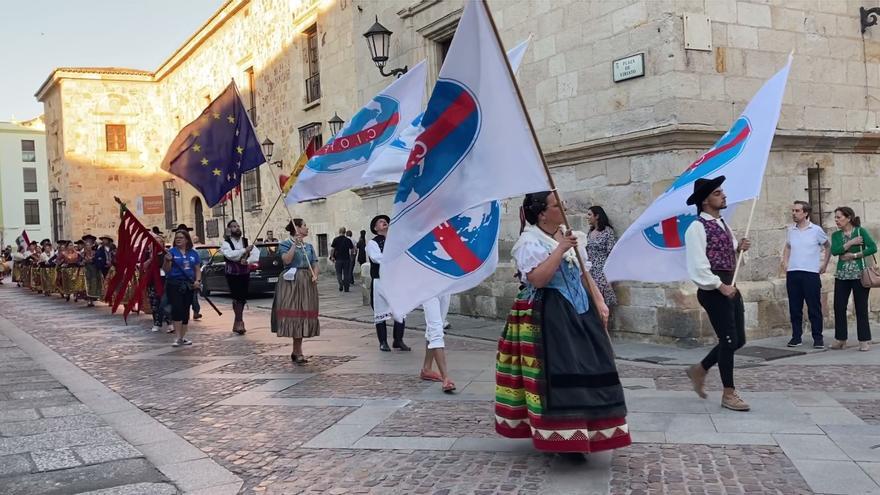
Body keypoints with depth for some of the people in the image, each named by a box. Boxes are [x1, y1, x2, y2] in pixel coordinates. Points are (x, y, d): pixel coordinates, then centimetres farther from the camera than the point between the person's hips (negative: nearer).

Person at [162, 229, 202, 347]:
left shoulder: (193, 253, 9)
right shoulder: (171, 252, -1)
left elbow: (198, 269, 13)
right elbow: (166, 270, -4)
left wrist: (197, 281, -4)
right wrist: (168, 261, -23)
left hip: (188, 285, 4)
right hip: (174, 284, -4)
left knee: (186, 311, 8)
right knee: (177, 309, -12)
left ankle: (183, 337, 15)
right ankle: (178, 337, -10)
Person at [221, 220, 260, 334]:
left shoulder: (246, 241, 8)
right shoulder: (226, 243, -3)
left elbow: (256, 252, -5)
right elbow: (230, 254, -21)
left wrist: (248, 261, -21)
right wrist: (245, 250, -25)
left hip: (245, 273, 4)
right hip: (232, 274, -4)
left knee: (243, 298, 7)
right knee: (237, 298, -7)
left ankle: (238, 323, 23)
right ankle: (239, 322, 2)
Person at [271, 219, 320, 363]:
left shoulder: (309, 246, 15)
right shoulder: (285, 244, -1)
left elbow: (315, 264, 10)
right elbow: (287, 260, -17)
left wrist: (315, 276, -8)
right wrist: (295, 244, -17)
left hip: (307, 283, 6)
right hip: (291, 283, -5)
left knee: (304, 314, 4)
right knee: (292, 313, -8)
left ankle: (296, 351, 13)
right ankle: (298, 351, -4)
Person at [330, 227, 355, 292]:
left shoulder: (336, 240, -4)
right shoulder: (348, 240, -1)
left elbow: (332, 249, -7)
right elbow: (352, 250, 2)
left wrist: (332, 257, 3)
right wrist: (351, 255, 19)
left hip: (338, 259, -1)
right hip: (346, 259, 1)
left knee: (339, 273, 10)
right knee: (346, 273, 8)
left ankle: (341, 284, -14)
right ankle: (346, 288, 9)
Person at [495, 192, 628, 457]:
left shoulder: (570, 237, 14)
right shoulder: (529, 242, -9)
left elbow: (584, 273, 17)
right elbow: (538, 279, -22)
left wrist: (599, 302, 6)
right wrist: (560, 249, -20)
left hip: (578, 311, 8)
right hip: (547, 316, -7)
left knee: (585, 368, 7)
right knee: (556, 372, -8)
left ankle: (580, 433, 19)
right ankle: (561, 436, 2)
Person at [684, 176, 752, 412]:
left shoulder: (722, 224, 15)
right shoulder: (697, 228, -13)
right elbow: (698, 265, -19)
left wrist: (739, 247, 4)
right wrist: (719, 286, -20)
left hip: (730, 287, 9)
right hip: (713, 290, -9)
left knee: (738, 339, 11)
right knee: (728, 340, -5)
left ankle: (700, 369, 29)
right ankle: (729, 394, 8)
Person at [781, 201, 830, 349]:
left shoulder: (816, 230, -1)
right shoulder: (791, 230, 8)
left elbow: (828, 247, 12)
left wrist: (824, 264, 6)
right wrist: (785, 262, 12)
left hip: (811, 273, -3)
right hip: (792, 273, 4)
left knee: (814, 308, -1)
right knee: (794, 308, 6)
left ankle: (818, 338, 7)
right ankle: (796, 337, 14)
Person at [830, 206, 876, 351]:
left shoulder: (860, 231, -1)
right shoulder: (836, 235, 9)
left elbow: (873, 247, -13)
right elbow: (834, 251, -8)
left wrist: (854, 255, -13)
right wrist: (851, 242, -14)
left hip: (859, 274, -4)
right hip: (842, 275, 4)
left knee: (861, 308, 0)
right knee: (839, 307, 1)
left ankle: (864, 341, 7)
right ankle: (840, 339, 10)